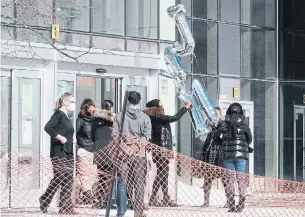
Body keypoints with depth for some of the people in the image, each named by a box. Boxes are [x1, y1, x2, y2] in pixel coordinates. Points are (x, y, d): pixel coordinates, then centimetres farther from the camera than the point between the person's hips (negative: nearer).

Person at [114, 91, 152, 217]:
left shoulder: (120, 116, 0)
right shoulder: (145, 117, 0)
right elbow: (147, 135, -7)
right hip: (139, 153, 0)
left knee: (122, 182, 6)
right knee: (139, 183, 6)